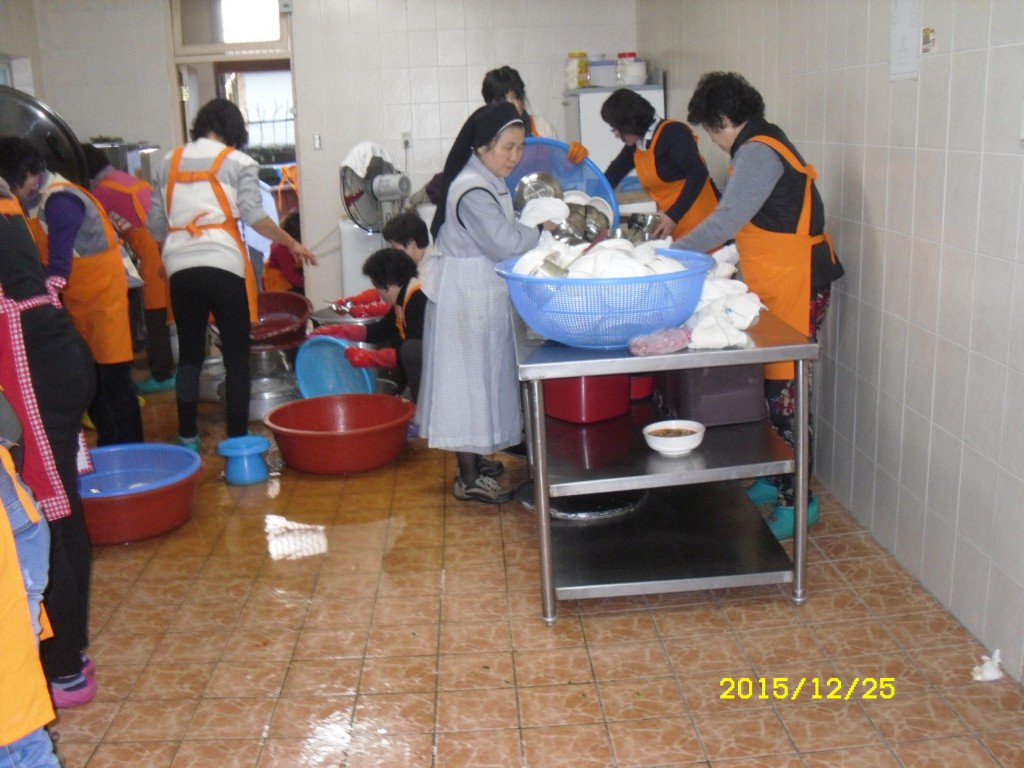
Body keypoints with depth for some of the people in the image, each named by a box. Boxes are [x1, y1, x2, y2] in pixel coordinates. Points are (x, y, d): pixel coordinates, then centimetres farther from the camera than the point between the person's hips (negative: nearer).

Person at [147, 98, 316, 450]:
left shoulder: (169, 162, 16)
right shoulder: (239, 163, 4)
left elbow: (156, 224, 15)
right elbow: (254, 216, -8)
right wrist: (292, 243, 3)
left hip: (180, 268, 4)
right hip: (224, 265, -4)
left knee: (189, 354, 14)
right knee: (236, 357, 2)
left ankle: (187, 437, 20)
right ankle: (237, 440, 3)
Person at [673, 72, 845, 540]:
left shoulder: (758, 153, -16)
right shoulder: (762, 145, 16)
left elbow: (727, 220, -25)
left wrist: (672, 255, -18)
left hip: (795, 288, -10)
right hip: (778, 286, 10)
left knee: (784, 392, -4)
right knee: (777, 387, 15)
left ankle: (796, 500, 5)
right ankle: (780, 480, 27)